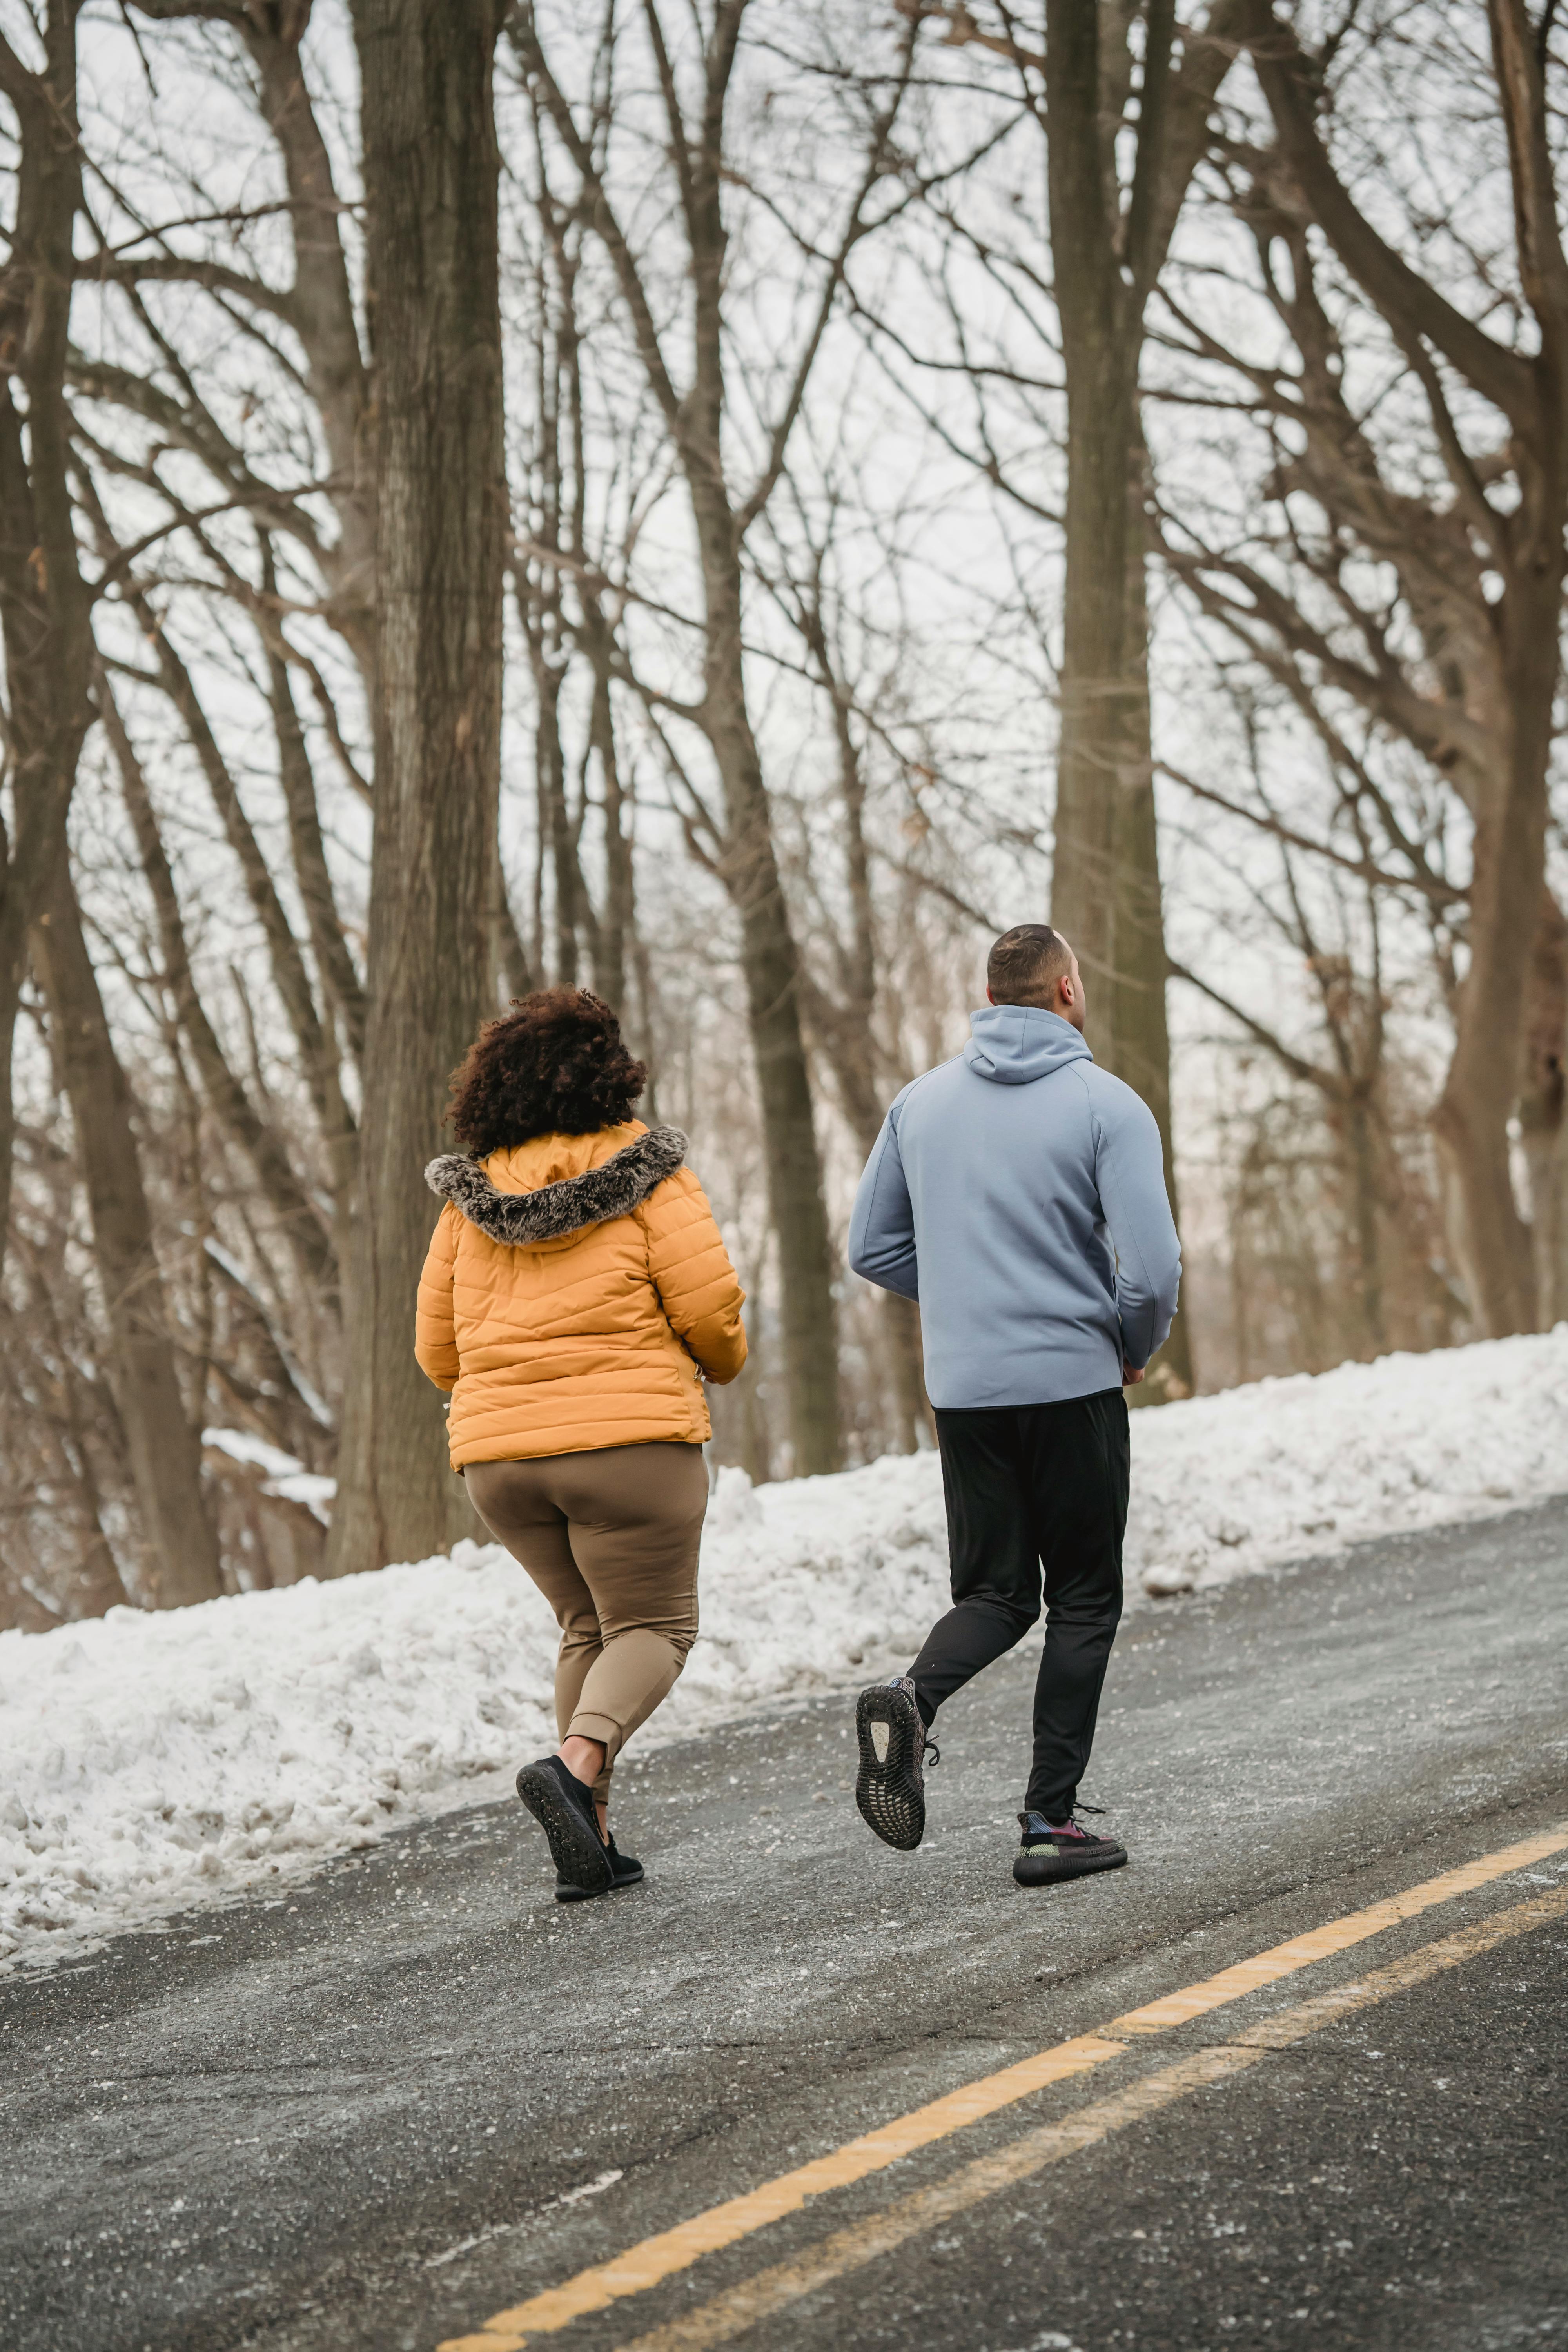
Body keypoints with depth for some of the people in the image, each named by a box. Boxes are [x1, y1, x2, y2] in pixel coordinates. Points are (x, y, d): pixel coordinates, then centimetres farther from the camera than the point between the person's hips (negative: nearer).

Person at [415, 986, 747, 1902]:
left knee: (591, 1626, 20)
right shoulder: (645, 1173, -3)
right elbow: (709, 1305, -8)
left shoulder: (471, 1194, 11)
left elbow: (438, 1347, 14)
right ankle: (575, 1765, -23)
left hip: (498, 1453, 5)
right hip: (629, 1439, -5)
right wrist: (724, 1361, 14)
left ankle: (593, 1839, 9)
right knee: (655, 1627, 6)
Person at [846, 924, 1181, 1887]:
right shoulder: (1107, 1106, -9)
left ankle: (911, 1697, -16)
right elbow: (1152, 1267, -15)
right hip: (1074, 1383, -4)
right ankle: (1051, 1821, 4)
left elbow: (874, 1247, 11)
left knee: (996, 1596, 14)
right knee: (1084, 1602, 8)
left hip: (963, 1389, 4)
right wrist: (1136, 1348, 5)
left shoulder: (921, 1102, 6)